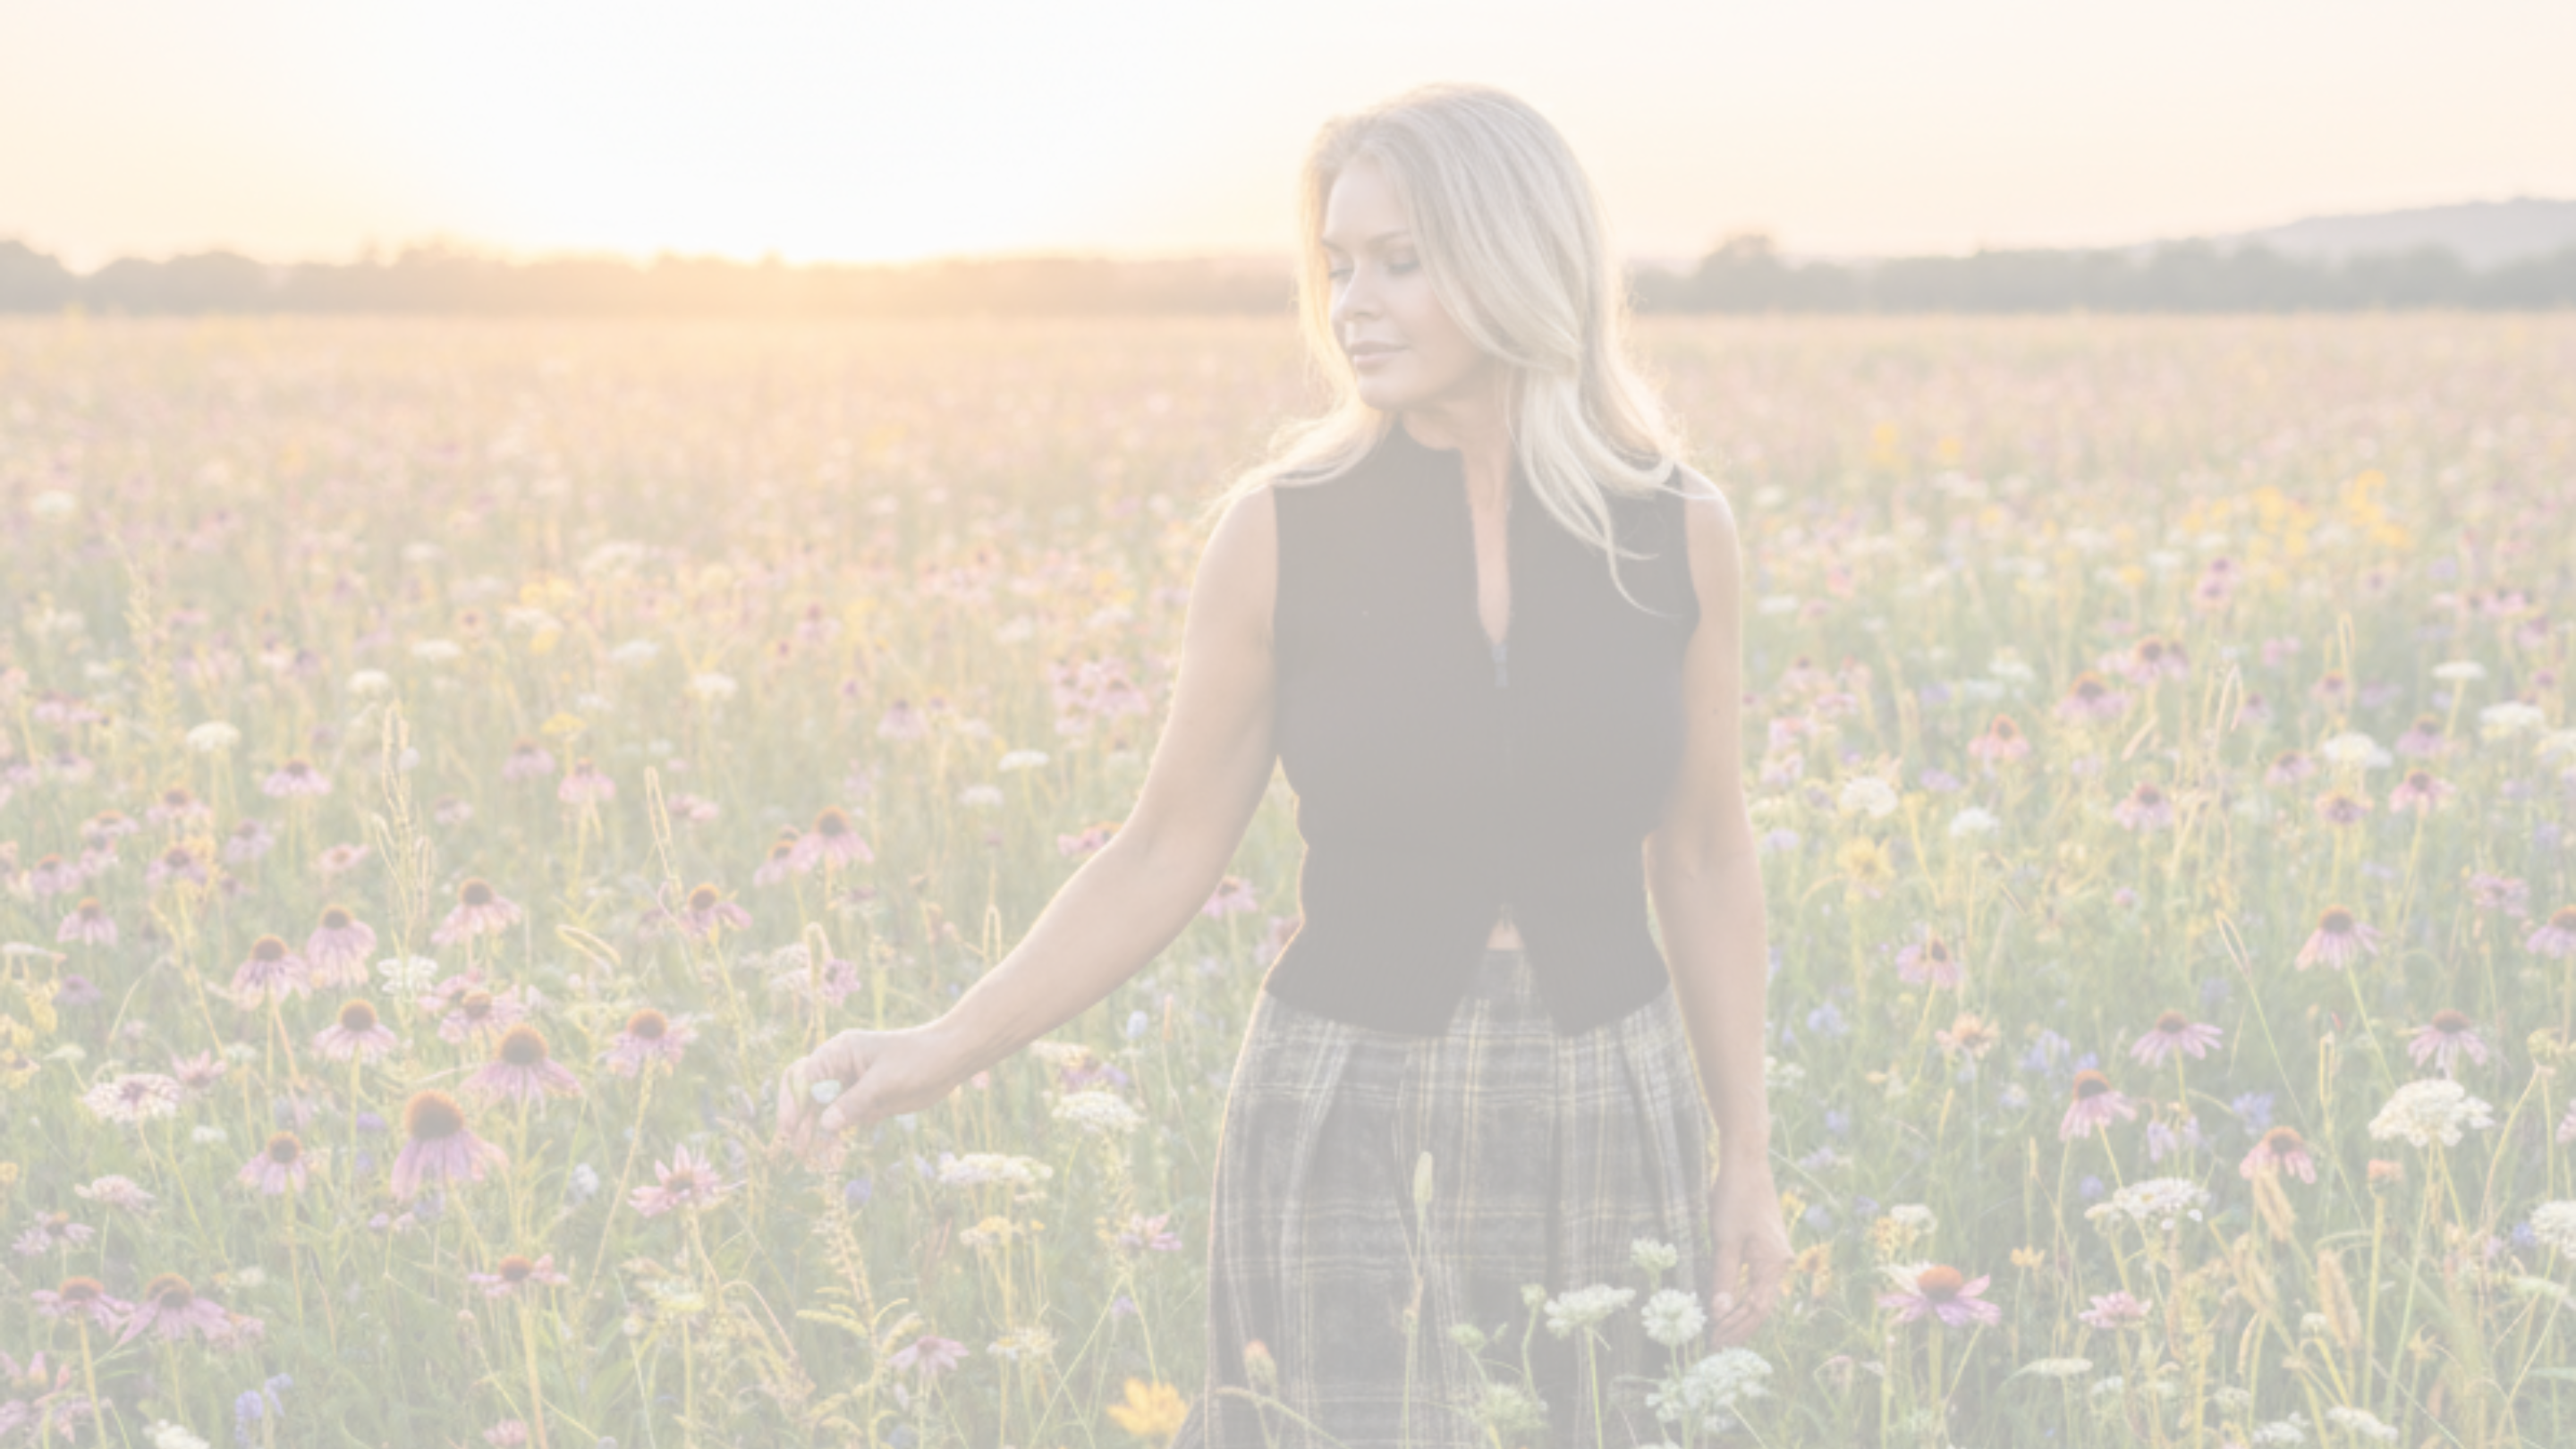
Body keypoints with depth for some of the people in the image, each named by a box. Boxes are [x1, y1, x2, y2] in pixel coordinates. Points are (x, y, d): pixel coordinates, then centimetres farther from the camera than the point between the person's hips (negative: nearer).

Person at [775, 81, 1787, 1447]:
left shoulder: (1676, 534, -2)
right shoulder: (1284, 529, -7)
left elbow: (1700, 853, 8)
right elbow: (1168, 853, 0)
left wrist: (1745, 1153, 8)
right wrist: (943, 1049, -11)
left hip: (1603, 1128, 2)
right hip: (1350, 1131, -2)